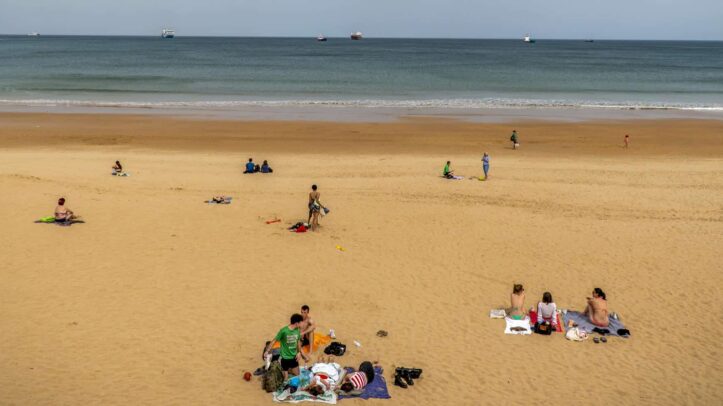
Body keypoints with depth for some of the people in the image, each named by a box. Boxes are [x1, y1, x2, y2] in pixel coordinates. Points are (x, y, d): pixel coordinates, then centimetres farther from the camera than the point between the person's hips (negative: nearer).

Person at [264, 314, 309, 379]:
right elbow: (274, 341, -16)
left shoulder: (297, 330, -5)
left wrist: (299, 352, 0)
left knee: (297, 375, 14)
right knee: (285, 378, 2)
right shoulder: (283, 331, -23)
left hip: (294, 357, 6)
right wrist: (267, 351, -19)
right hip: (285, 357, -6)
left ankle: (284, 370, 34)